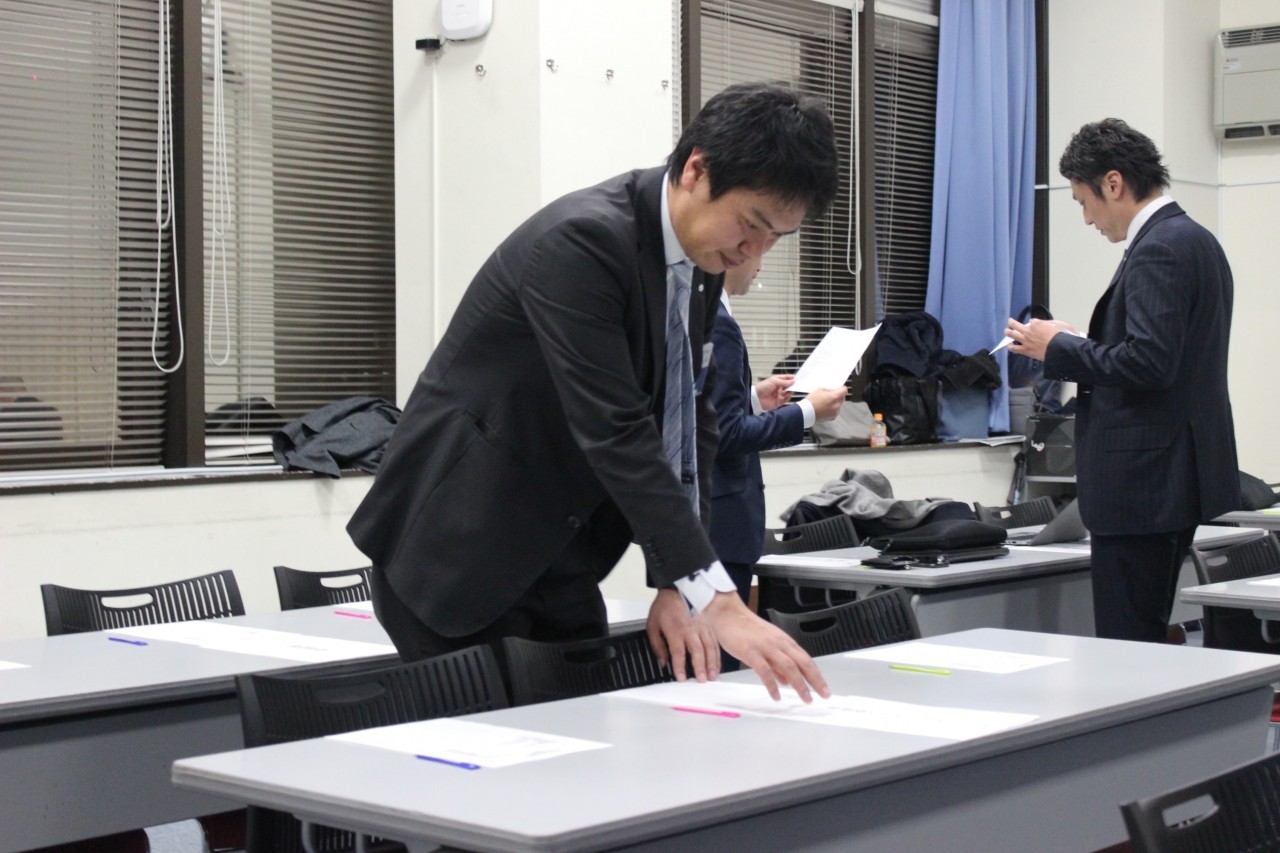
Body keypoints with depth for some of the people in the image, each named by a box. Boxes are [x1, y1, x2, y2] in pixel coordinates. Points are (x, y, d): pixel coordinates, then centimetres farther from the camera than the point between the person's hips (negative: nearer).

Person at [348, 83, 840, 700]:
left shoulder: (702, 259, 2)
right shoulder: (581, 241, -24)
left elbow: (689, 420, 4)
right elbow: (615, 432, -31)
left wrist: (676, 585, -6)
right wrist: (717, 601, -33)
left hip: (557, 560, 8)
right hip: (456, 553, -8)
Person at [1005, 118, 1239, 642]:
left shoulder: (1159, 249, -16)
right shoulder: (1194, 240, 16)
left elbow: (1149, 363, -25)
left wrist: (1059, 349, -13)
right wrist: (1077, 348, 15)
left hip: (1144, 481, -11)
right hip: (1174, 475, 11)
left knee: (1127, 647, -6)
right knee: (1146, 643, 15)